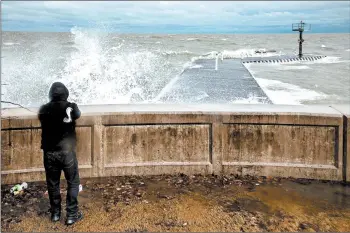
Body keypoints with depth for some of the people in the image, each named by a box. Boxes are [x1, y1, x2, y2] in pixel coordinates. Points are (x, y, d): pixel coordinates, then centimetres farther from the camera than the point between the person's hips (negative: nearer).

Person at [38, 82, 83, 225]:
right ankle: (71, 215, 10)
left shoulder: (43, 110, -3)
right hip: (67, 151, -3)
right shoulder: (71, 107, -10)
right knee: (73, 183, 9)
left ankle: (55, 213, 26)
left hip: (49, 152, 3)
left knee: (52, 183, 15)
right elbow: (77, 115, 12)